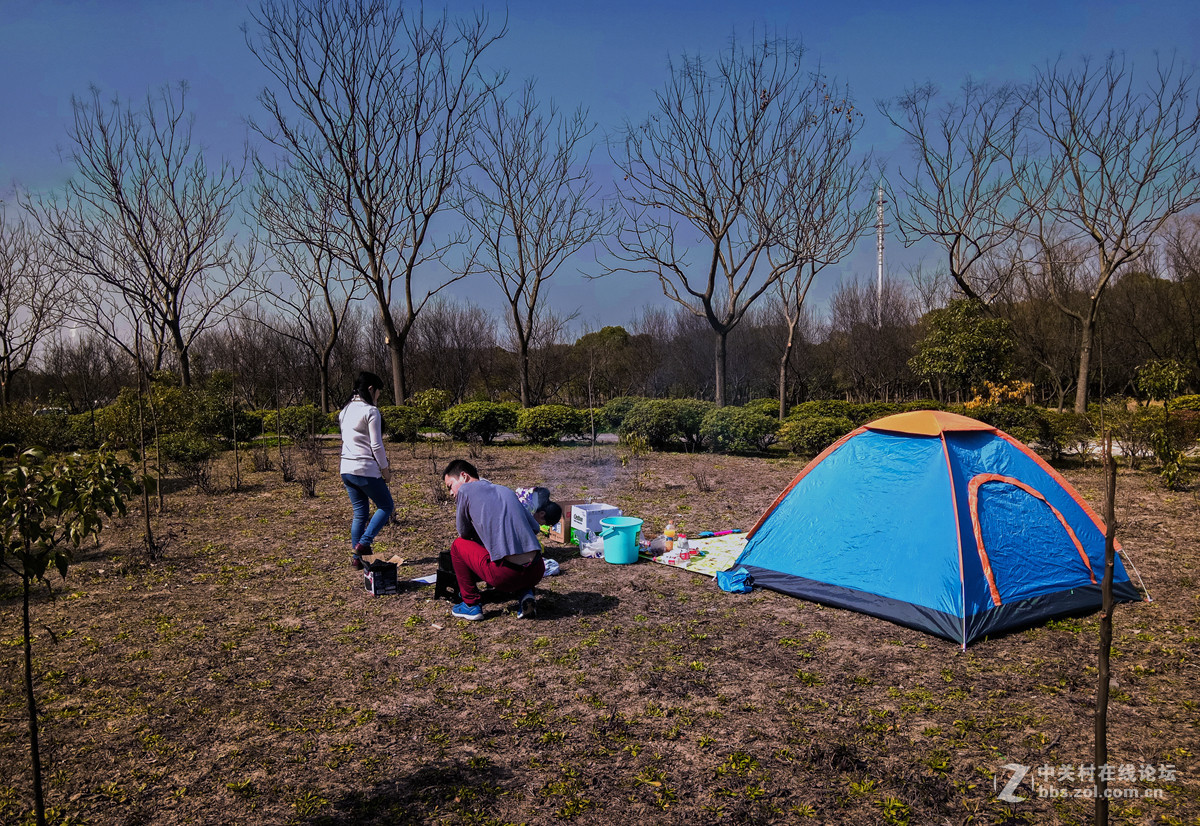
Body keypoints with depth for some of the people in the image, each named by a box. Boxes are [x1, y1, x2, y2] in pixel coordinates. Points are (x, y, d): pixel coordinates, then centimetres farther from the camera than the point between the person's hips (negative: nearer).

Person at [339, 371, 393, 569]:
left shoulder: (345, 411, 13)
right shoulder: (370, 411, -11)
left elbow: (346, 440, 15)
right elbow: (376, 445, -13)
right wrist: (385, 469, -2)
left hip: (346, 469, 8)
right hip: (365, 470, -8)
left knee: (360, 512, 14)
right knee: (386, 506, 7)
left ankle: (357, 558, 13)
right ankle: (363, 544, -5)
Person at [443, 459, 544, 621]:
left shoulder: (465, 490, 7)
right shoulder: (506, 490, 22)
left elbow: (464, 533, 16)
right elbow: (534, 527, 23)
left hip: (505, 575, -5)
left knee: (458, 545, 18)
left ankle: (471, 605, 19)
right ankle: (526, 593, 14)